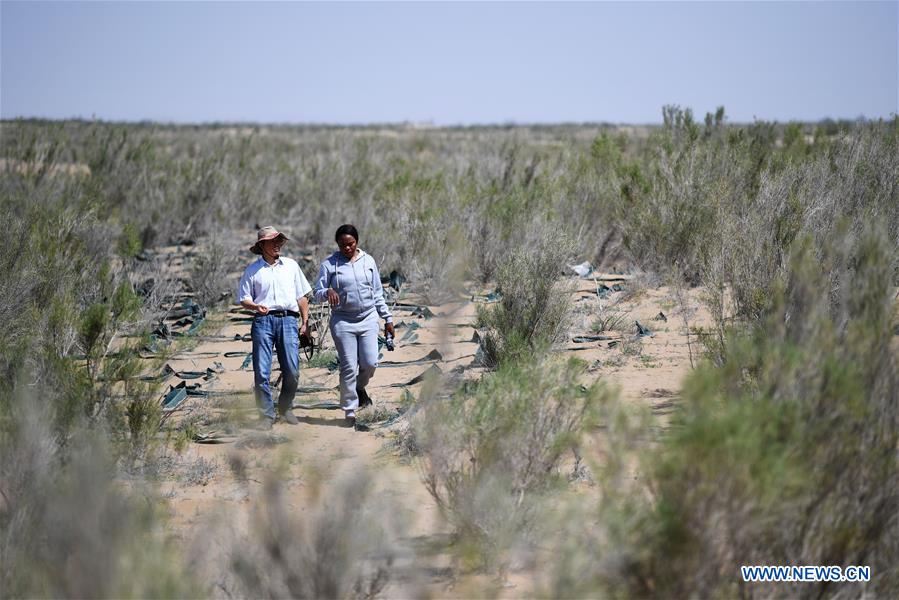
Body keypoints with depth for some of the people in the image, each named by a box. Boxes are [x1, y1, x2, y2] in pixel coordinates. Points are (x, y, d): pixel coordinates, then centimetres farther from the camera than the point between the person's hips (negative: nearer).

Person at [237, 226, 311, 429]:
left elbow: (302, 296, 17)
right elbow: (243, 299, 7)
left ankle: (286, 408, 18)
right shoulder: (253, 270, 8)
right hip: (263, 321, -2)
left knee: (292, 371, -2)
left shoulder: (291, 265, 15)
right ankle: (266, 415, 2)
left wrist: (305, 321, 11)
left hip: (288, 319, 2)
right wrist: (256, 306, -13)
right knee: (261, 372, -5)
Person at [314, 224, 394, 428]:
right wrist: (327, 292, -24)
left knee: (370, 362, -7)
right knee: (348, 367, -4)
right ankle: (350, 411, 5)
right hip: (343, 321, -2)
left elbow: (378, 293, 14)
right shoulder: (329, 264, 0)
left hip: (368, 318, 2)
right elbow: (318, 293, -1)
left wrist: (388, 318, 12)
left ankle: (360, 388, 26)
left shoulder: (368, 261, 8)